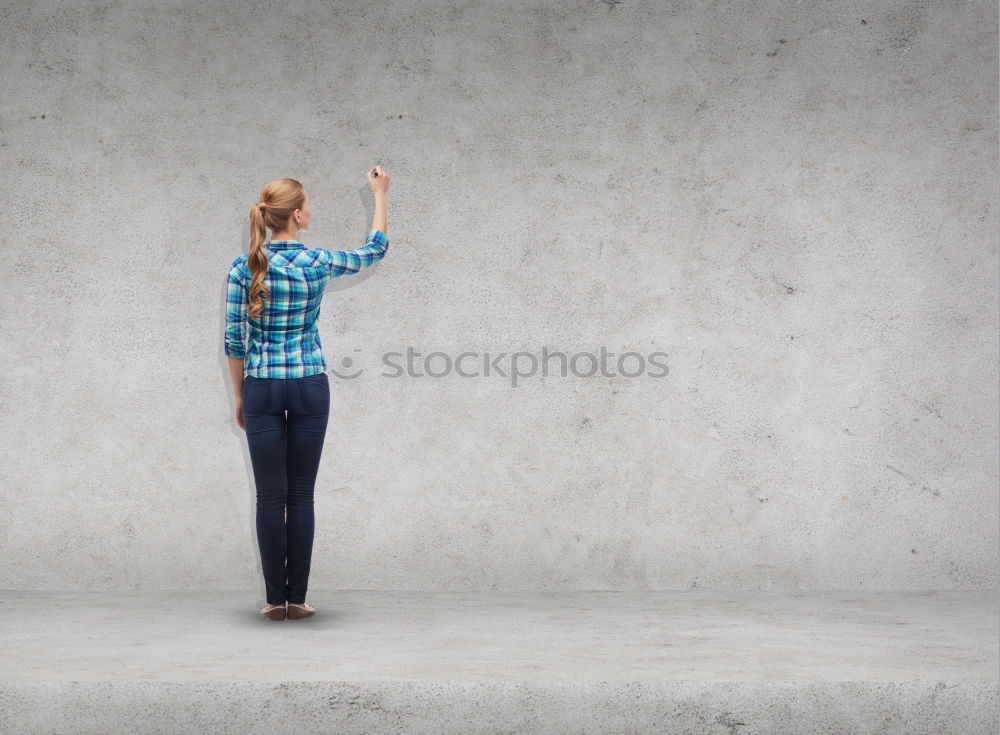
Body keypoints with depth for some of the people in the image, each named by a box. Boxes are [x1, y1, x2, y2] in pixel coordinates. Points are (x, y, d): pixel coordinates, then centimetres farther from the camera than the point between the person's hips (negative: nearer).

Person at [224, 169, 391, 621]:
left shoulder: (243, 267, -4)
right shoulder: (318, 262, -7)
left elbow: (233, 339, -1)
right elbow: (375, 251, 12)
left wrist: (239, 395, 10)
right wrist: (380, 195, 23)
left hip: (262, 388, 1)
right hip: (309, 386, -1)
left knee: (270, 495, 5)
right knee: (301, 495, 5)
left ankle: (275, 599, 7)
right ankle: (297, 598, 8)